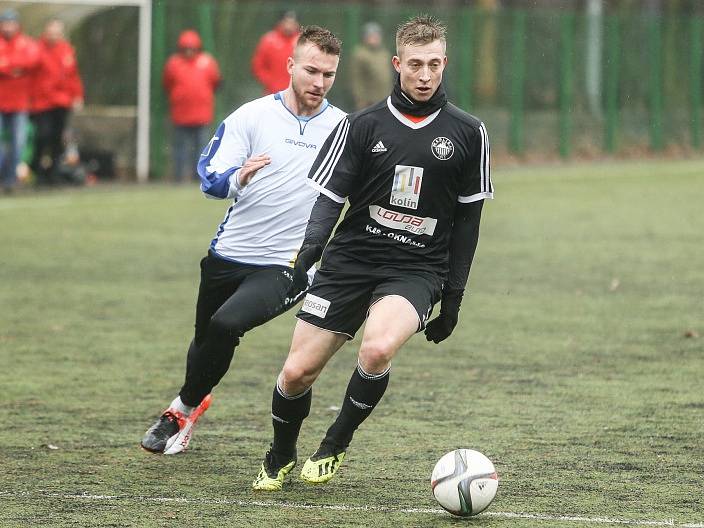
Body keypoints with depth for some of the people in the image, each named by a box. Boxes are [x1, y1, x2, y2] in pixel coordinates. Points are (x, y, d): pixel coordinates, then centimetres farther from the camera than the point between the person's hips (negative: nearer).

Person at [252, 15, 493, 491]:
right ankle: (280, 458, 26)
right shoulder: (362, 126, 2)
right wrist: (309, 250, -20)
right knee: (297, 372, -4)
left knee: (378, 349, -31)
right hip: (351, 259, 1)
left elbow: (468, 219, 8)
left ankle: (335, 447, -7)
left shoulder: (468, 134, 3)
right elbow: (330, 197, 0)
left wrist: (453, 299, 6)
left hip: (416, 272, -1)